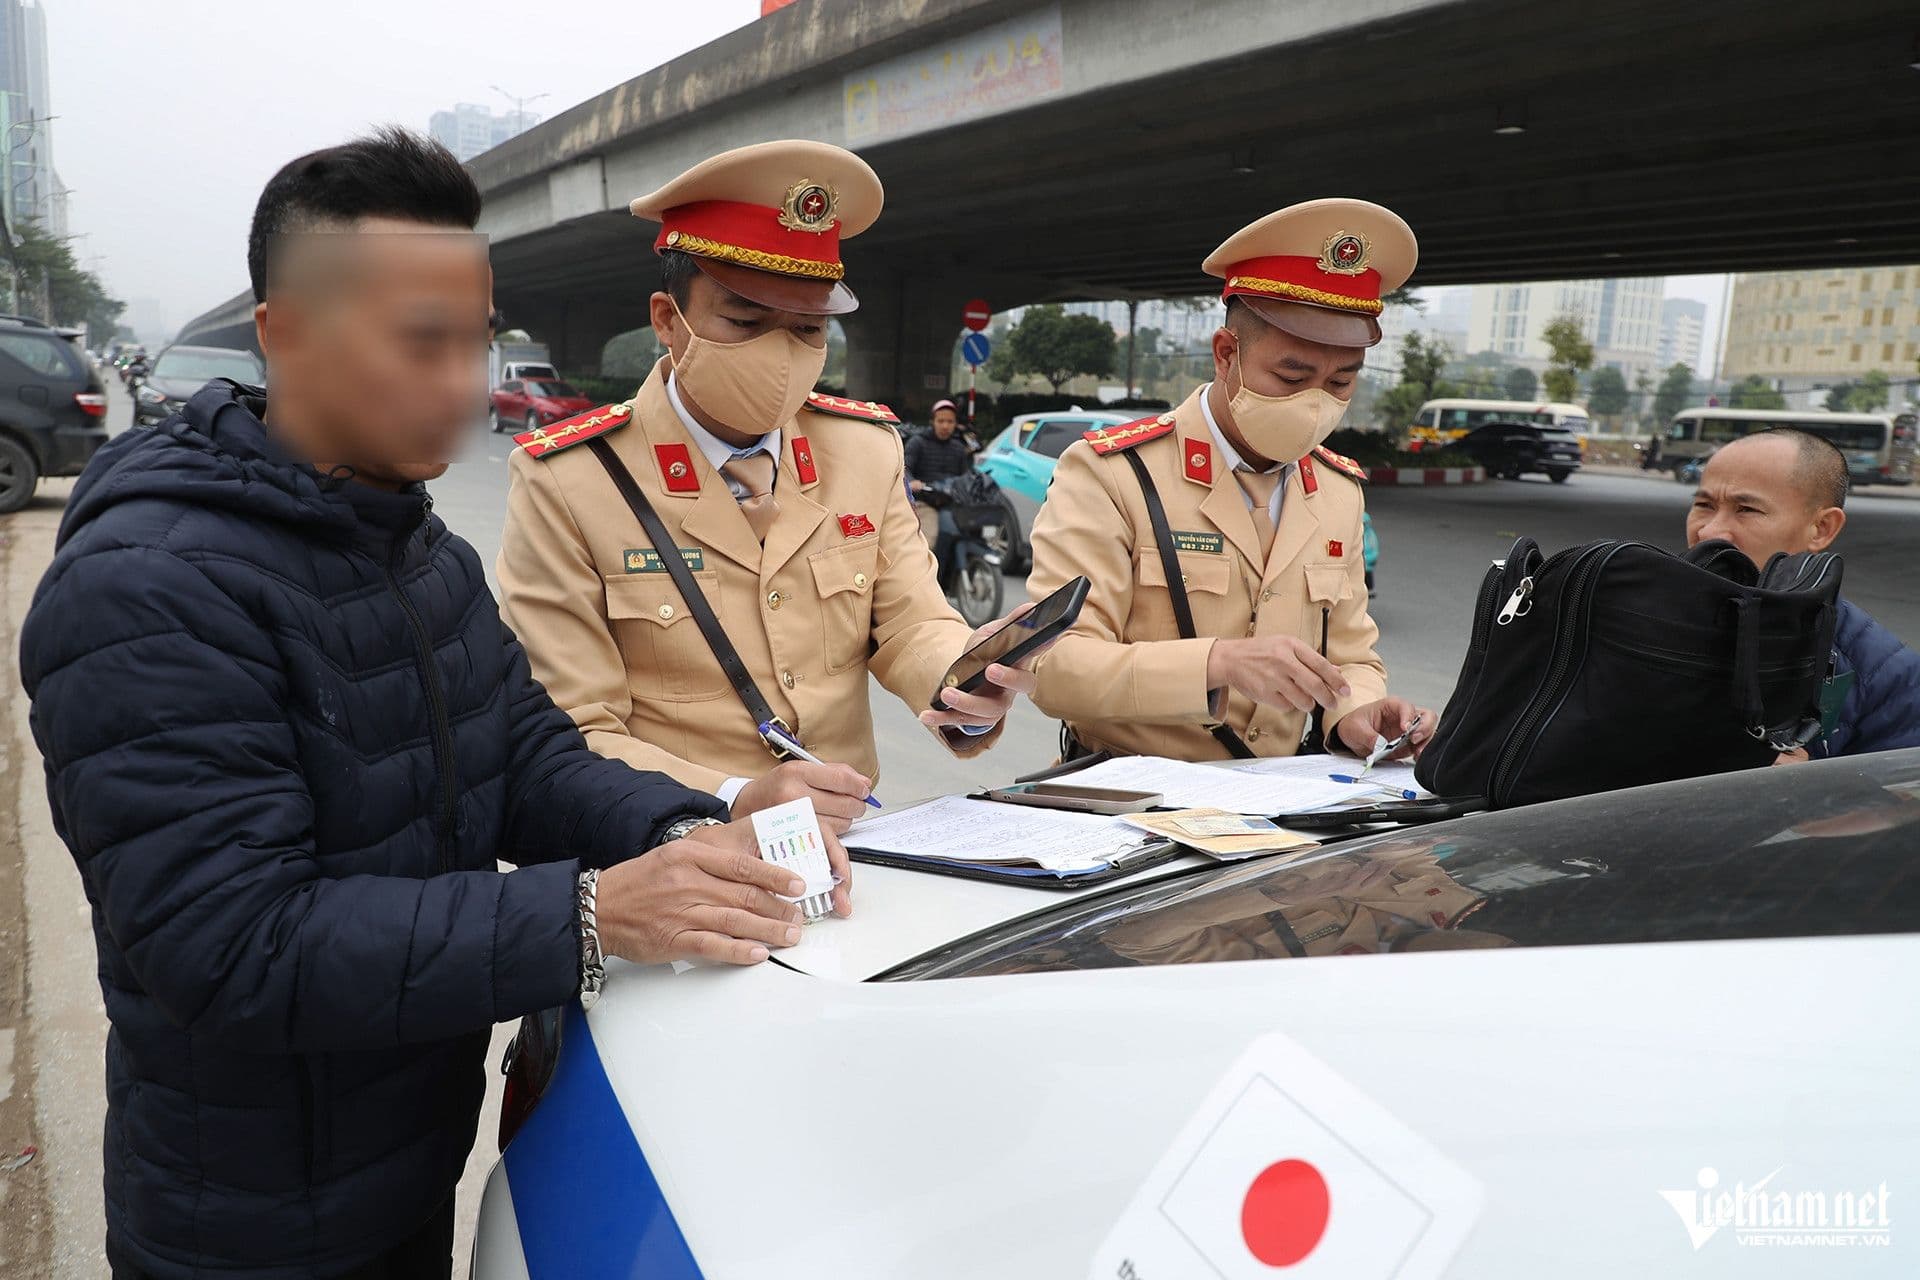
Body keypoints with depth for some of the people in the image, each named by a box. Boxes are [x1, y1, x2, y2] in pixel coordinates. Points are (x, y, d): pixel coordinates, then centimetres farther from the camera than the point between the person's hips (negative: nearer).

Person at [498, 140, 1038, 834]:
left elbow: (911, 625, 6)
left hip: (852, 840, 5)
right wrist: (738, 801, -25)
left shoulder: (868, 449, 7)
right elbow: (573, 737, -9)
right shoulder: (563, 482, -7)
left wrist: (963, 685, -17)